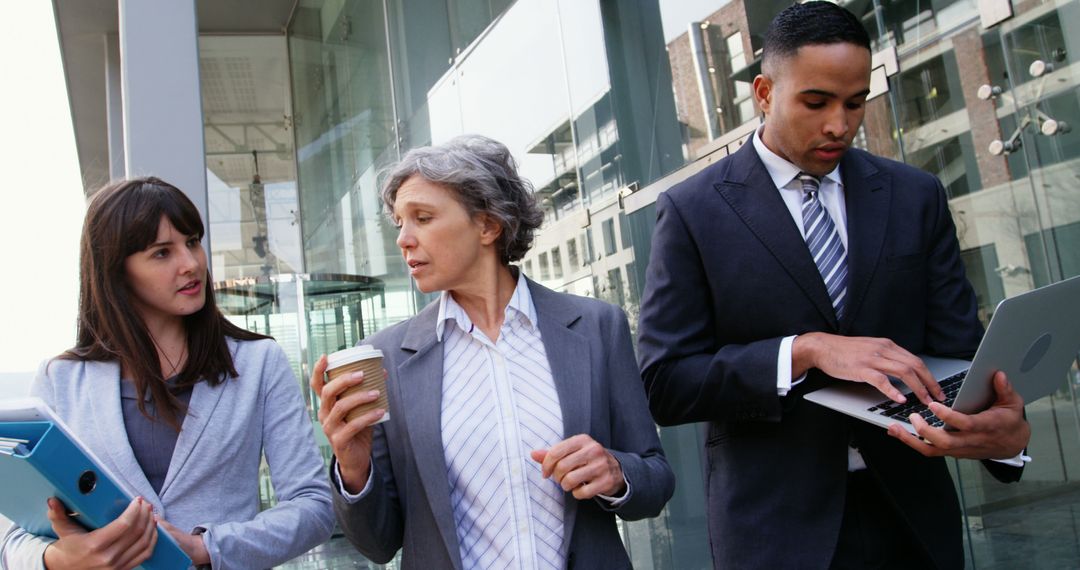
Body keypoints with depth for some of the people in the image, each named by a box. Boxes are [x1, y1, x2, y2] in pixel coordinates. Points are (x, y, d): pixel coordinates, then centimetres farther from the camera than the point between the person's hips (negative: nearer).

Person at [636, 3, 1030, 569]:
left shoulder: (916, 197, 3)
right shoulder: (693, 209, -8)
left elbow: (957, 346, 2)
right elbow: (664, 384, -11)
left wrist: (1010, 429, -19)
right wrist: (805, 350, -23)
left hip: (912, 517, 4)